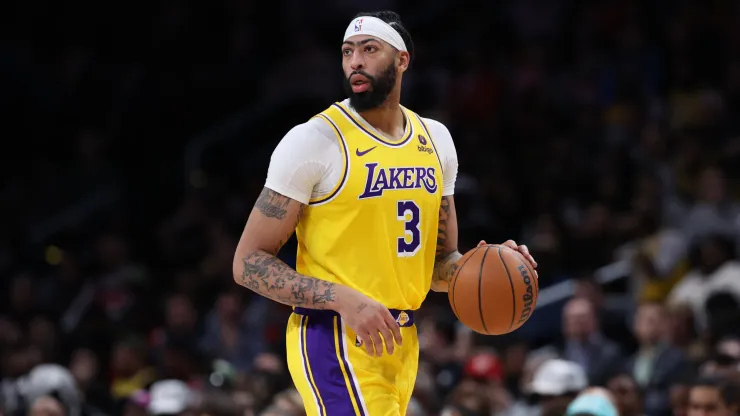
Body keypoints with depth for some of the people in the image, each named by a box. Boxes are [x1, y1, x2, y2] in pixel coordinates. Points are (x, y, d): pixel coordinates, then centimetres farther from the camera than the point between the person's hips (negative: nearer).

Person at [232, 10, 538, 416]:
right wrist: (342, 299, -23)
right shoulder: (314, 140, -9)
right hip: (336, 341, -7)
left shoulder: (435, 140, 11)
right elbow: (249, 262, -11)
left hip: (399, 342, 7)